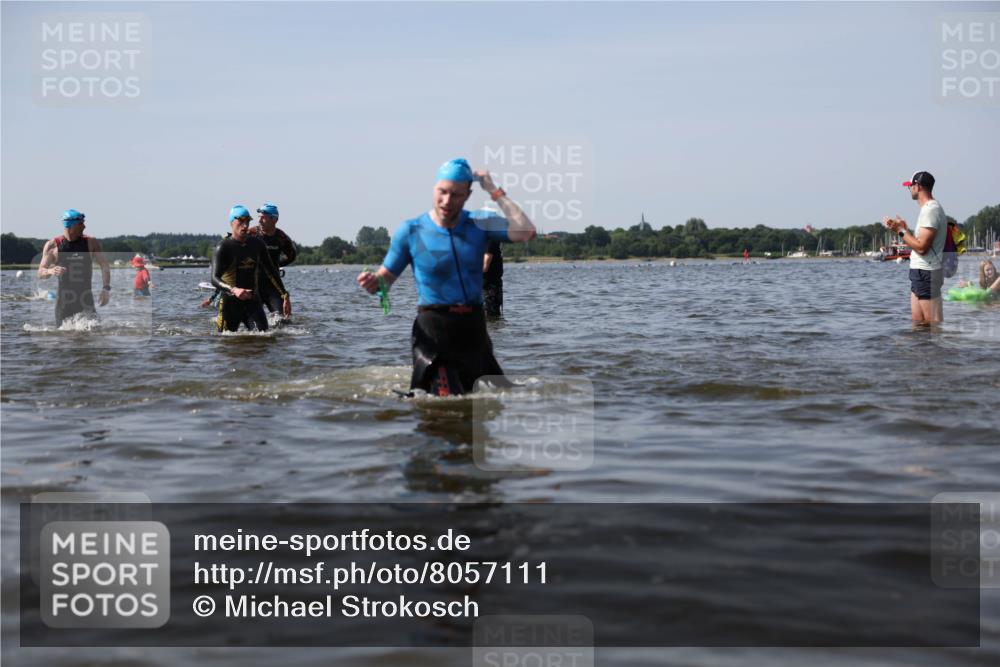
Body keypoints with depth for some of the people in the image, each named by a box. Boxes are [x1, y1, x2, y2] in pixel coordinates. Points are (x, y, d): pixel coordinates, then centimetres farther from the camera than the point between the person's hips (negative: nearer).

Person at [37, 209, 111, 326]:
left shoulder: (91, 243, 2)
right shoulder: (52, 245, 0)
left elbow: (104, 265, 4)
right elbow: (40, 272, 2)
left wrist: (106, 288, -10)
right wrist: (51, 271, -22)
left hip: (85, 299, 0)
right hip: (64, 299, 0)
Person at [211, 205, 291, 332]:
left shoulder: (257, 244, 7)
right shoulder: (223, 248, -9)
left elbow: (271, 271, 16)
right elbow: (215, 279, -20)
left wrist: (285, 296, 12)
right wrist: (234, 290, -37)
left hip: (253, 302, 3)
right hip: (230, 304, -3)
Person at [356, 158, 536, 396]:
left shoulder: (480, 224, 2)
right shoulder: (410, 231, -3)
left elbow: (526, 232, -14)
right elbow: (385, 278, 3)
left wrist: (494, 191, -10)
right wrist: (372, 281, -21)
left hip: (474, 328, 4)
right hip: (434, 330, -4)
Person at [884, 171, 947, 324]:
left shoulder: (931, 210, -15)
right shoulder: (929, 208, 17)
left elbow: (921, 247, -21)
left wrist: (901, 231, -12)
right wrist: (904, 229, 16)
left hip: (926, 273, -11)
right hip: (921, 272, 11)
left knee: (934, 323, -9)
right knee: (918, 321, 12)